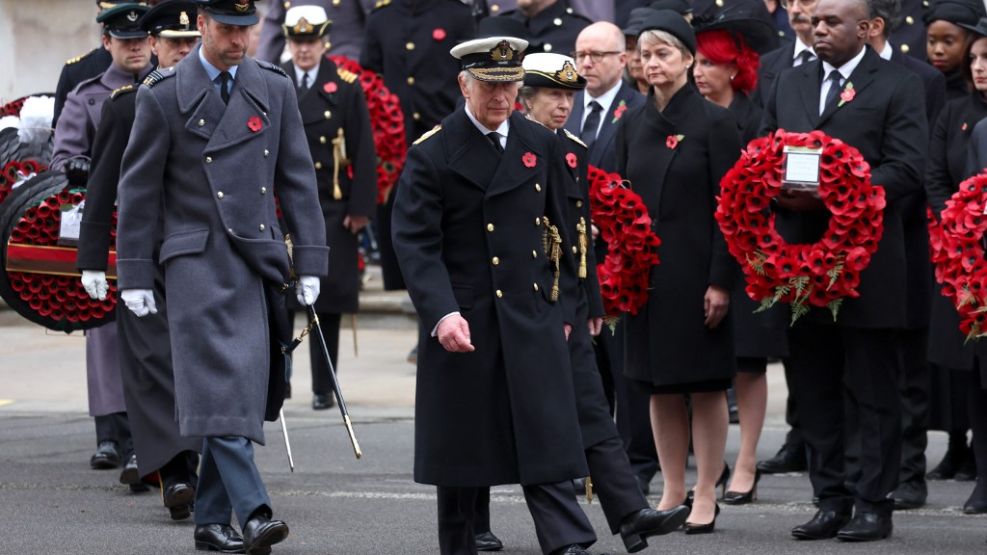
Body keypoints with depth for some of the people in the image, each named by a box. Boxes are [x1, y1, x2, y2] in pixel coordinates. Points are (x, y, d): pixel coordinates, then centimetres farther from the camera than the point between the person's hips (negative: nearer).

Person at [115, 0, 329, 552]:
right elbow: (138, 189, 2)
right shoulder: (164, 96, 0)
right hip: (198, 259, -4)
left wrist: (311, 262, 5)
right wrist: (136, 274, -1)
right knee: (221, 386, -15)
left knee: (243, 393, 4)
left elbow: (298, 178, 11)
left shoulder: (275, 88, 9)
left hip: (260, 258, 4)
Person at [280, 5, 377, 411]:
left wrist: (361, 208, -5)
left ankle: (324, 388, 9)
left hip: (331, 209, -1)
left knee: (328, 300, 1)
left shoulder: (346, 88, 2)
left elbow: (363, 152, 1)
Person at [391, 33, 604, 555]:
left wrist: (562, 309, 10)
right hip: (462, 323, -2)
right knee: (460, 449, 6)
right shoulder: (432, 153, -4)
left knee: (546, 435, -5)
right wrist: (442, 312, -22)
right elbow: (415, 242, -10)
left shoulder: (541, 146, 9)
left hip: (533, 318, 2)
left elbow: (559, 233, 15)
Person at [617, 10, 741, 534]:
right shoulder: (633, 124, 9)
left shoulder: (713, 122, -6)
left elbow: (728, 206, -8)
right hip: (645, 270, 5)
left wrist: (721, 280, -13)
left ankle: (705, 497, 6)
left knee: (705, 385, 0)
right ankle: (672, 492, 15)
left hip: (695, 269, -5)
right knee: (659, 387, 8)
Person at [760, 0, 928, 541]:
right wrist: (778, 191, -7)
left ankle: (874, 503, 5)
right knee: (813, 390, 9)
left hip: (867, 264, -5)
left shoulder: (898, 86, -1)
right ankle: (831, 500, 16)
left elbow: (906, 169, -10)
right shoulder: (790, 83, 16)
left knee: (873, 392, 0)